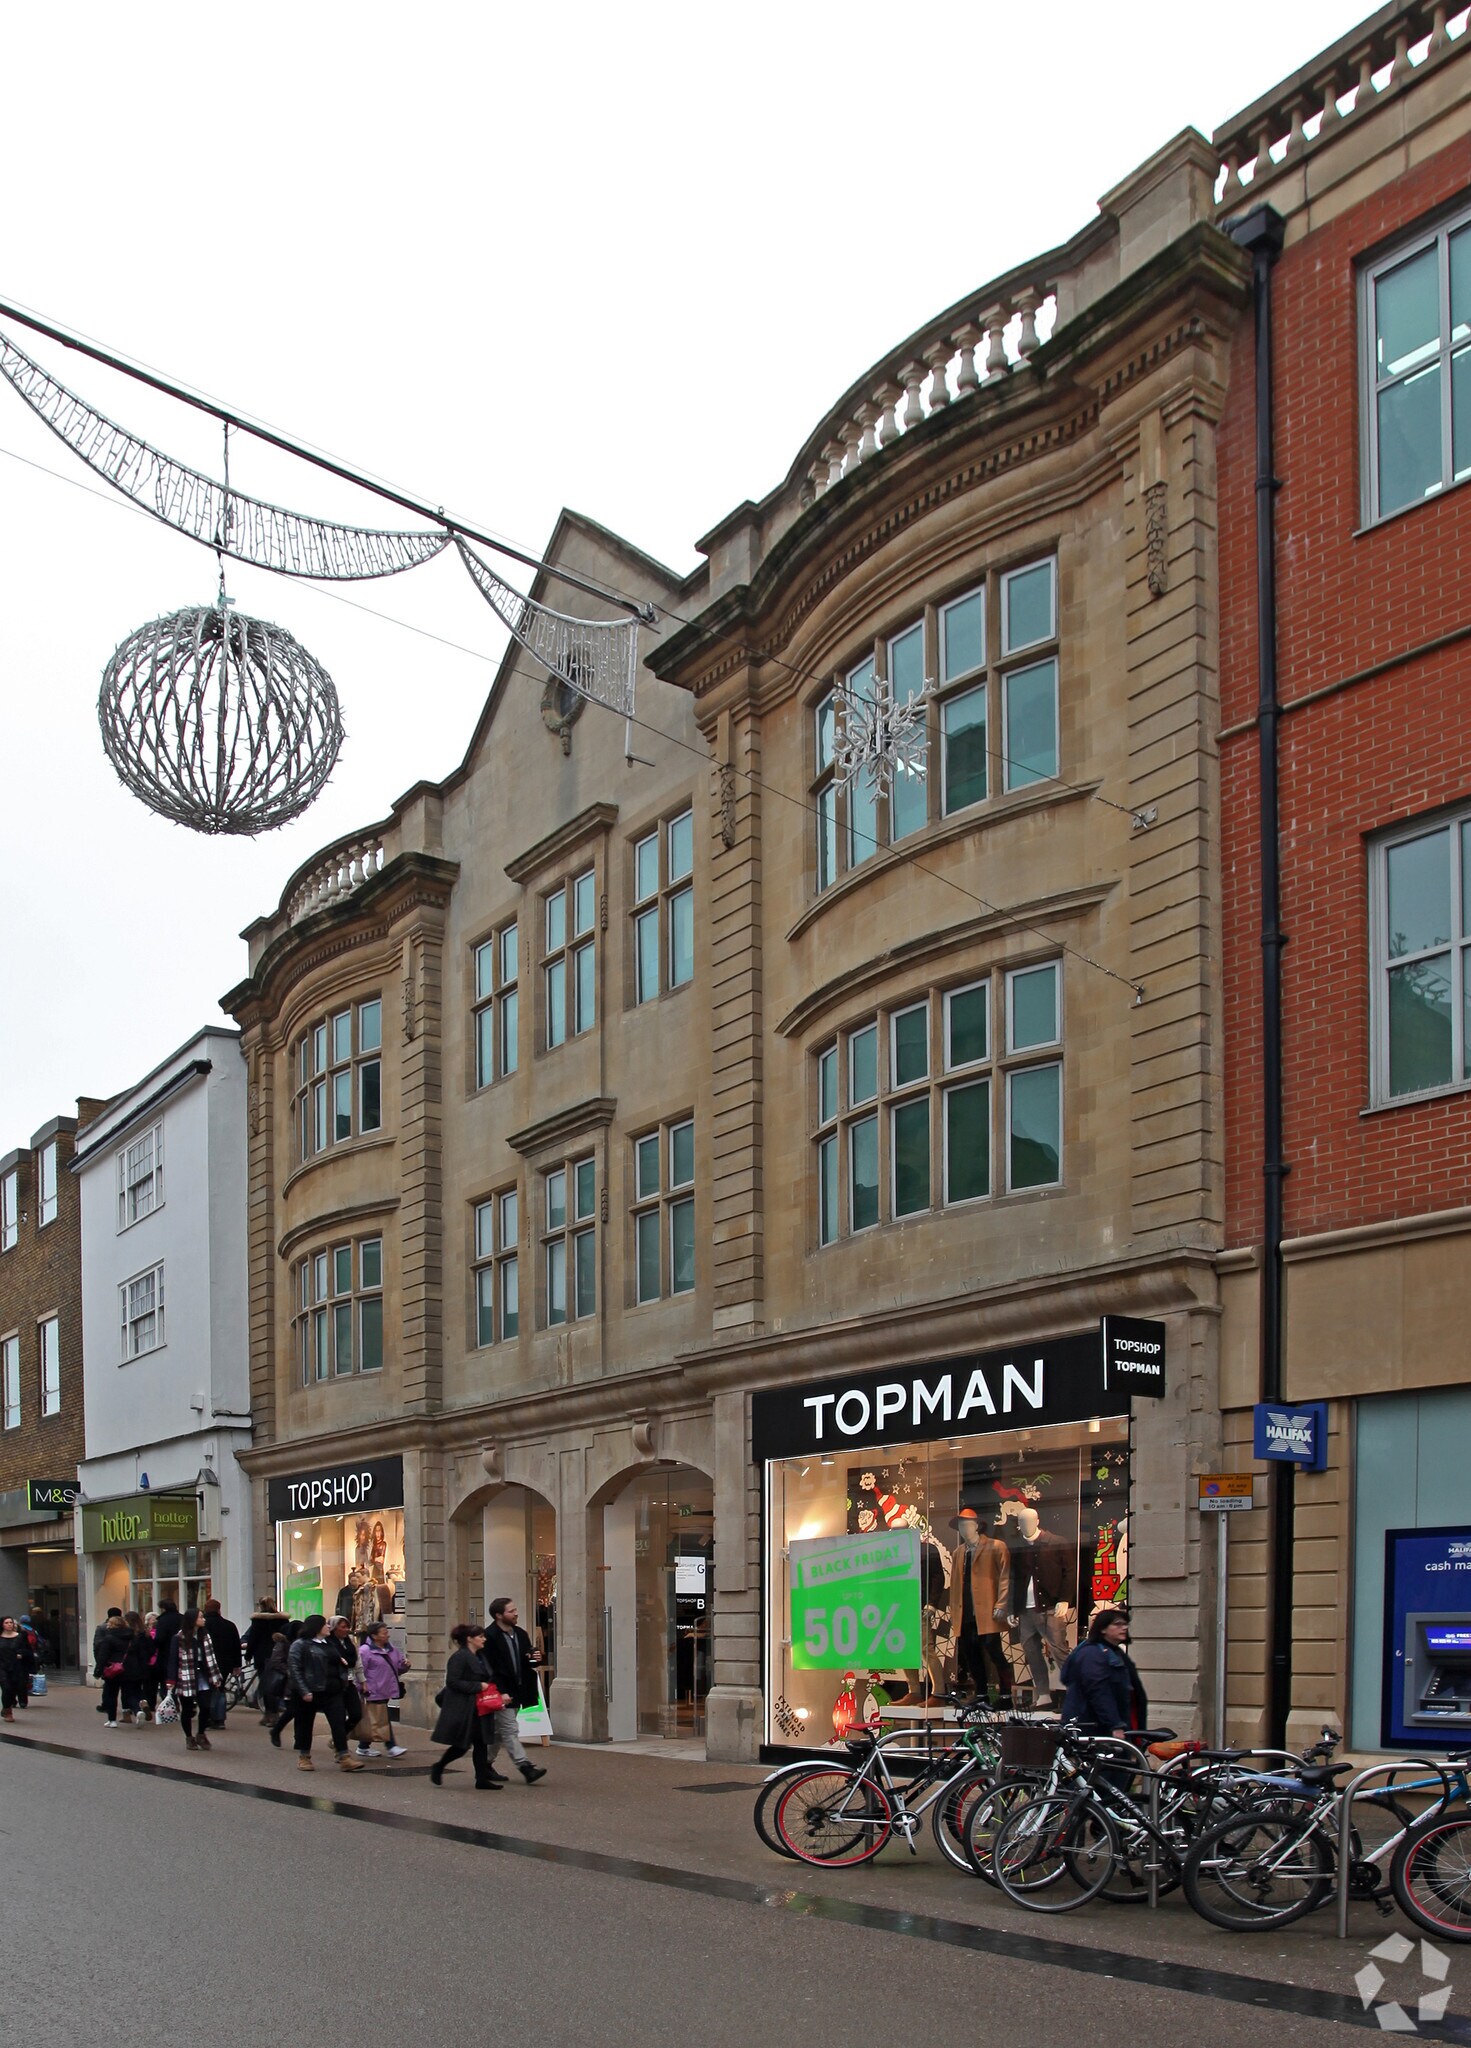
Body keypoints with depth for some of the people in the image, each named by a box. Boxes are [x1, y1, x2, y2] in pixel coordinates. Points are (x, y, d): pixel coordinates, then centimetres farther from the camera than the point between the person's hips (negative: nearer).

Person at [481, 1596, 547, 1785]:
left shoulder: (520, 1634, 11)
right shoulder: (490, 1637, -15)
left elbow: (528, 1663, 21)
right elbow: (489, 1669, -17)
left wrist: (534, 1659, -3)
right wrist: (501, 1693, -22)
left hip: (515, 1692, 8)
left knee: (499, 1731, 15)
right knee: (510, 1730, -9)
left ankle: (486, 1765, 26)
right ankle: (526, 1767, -12)